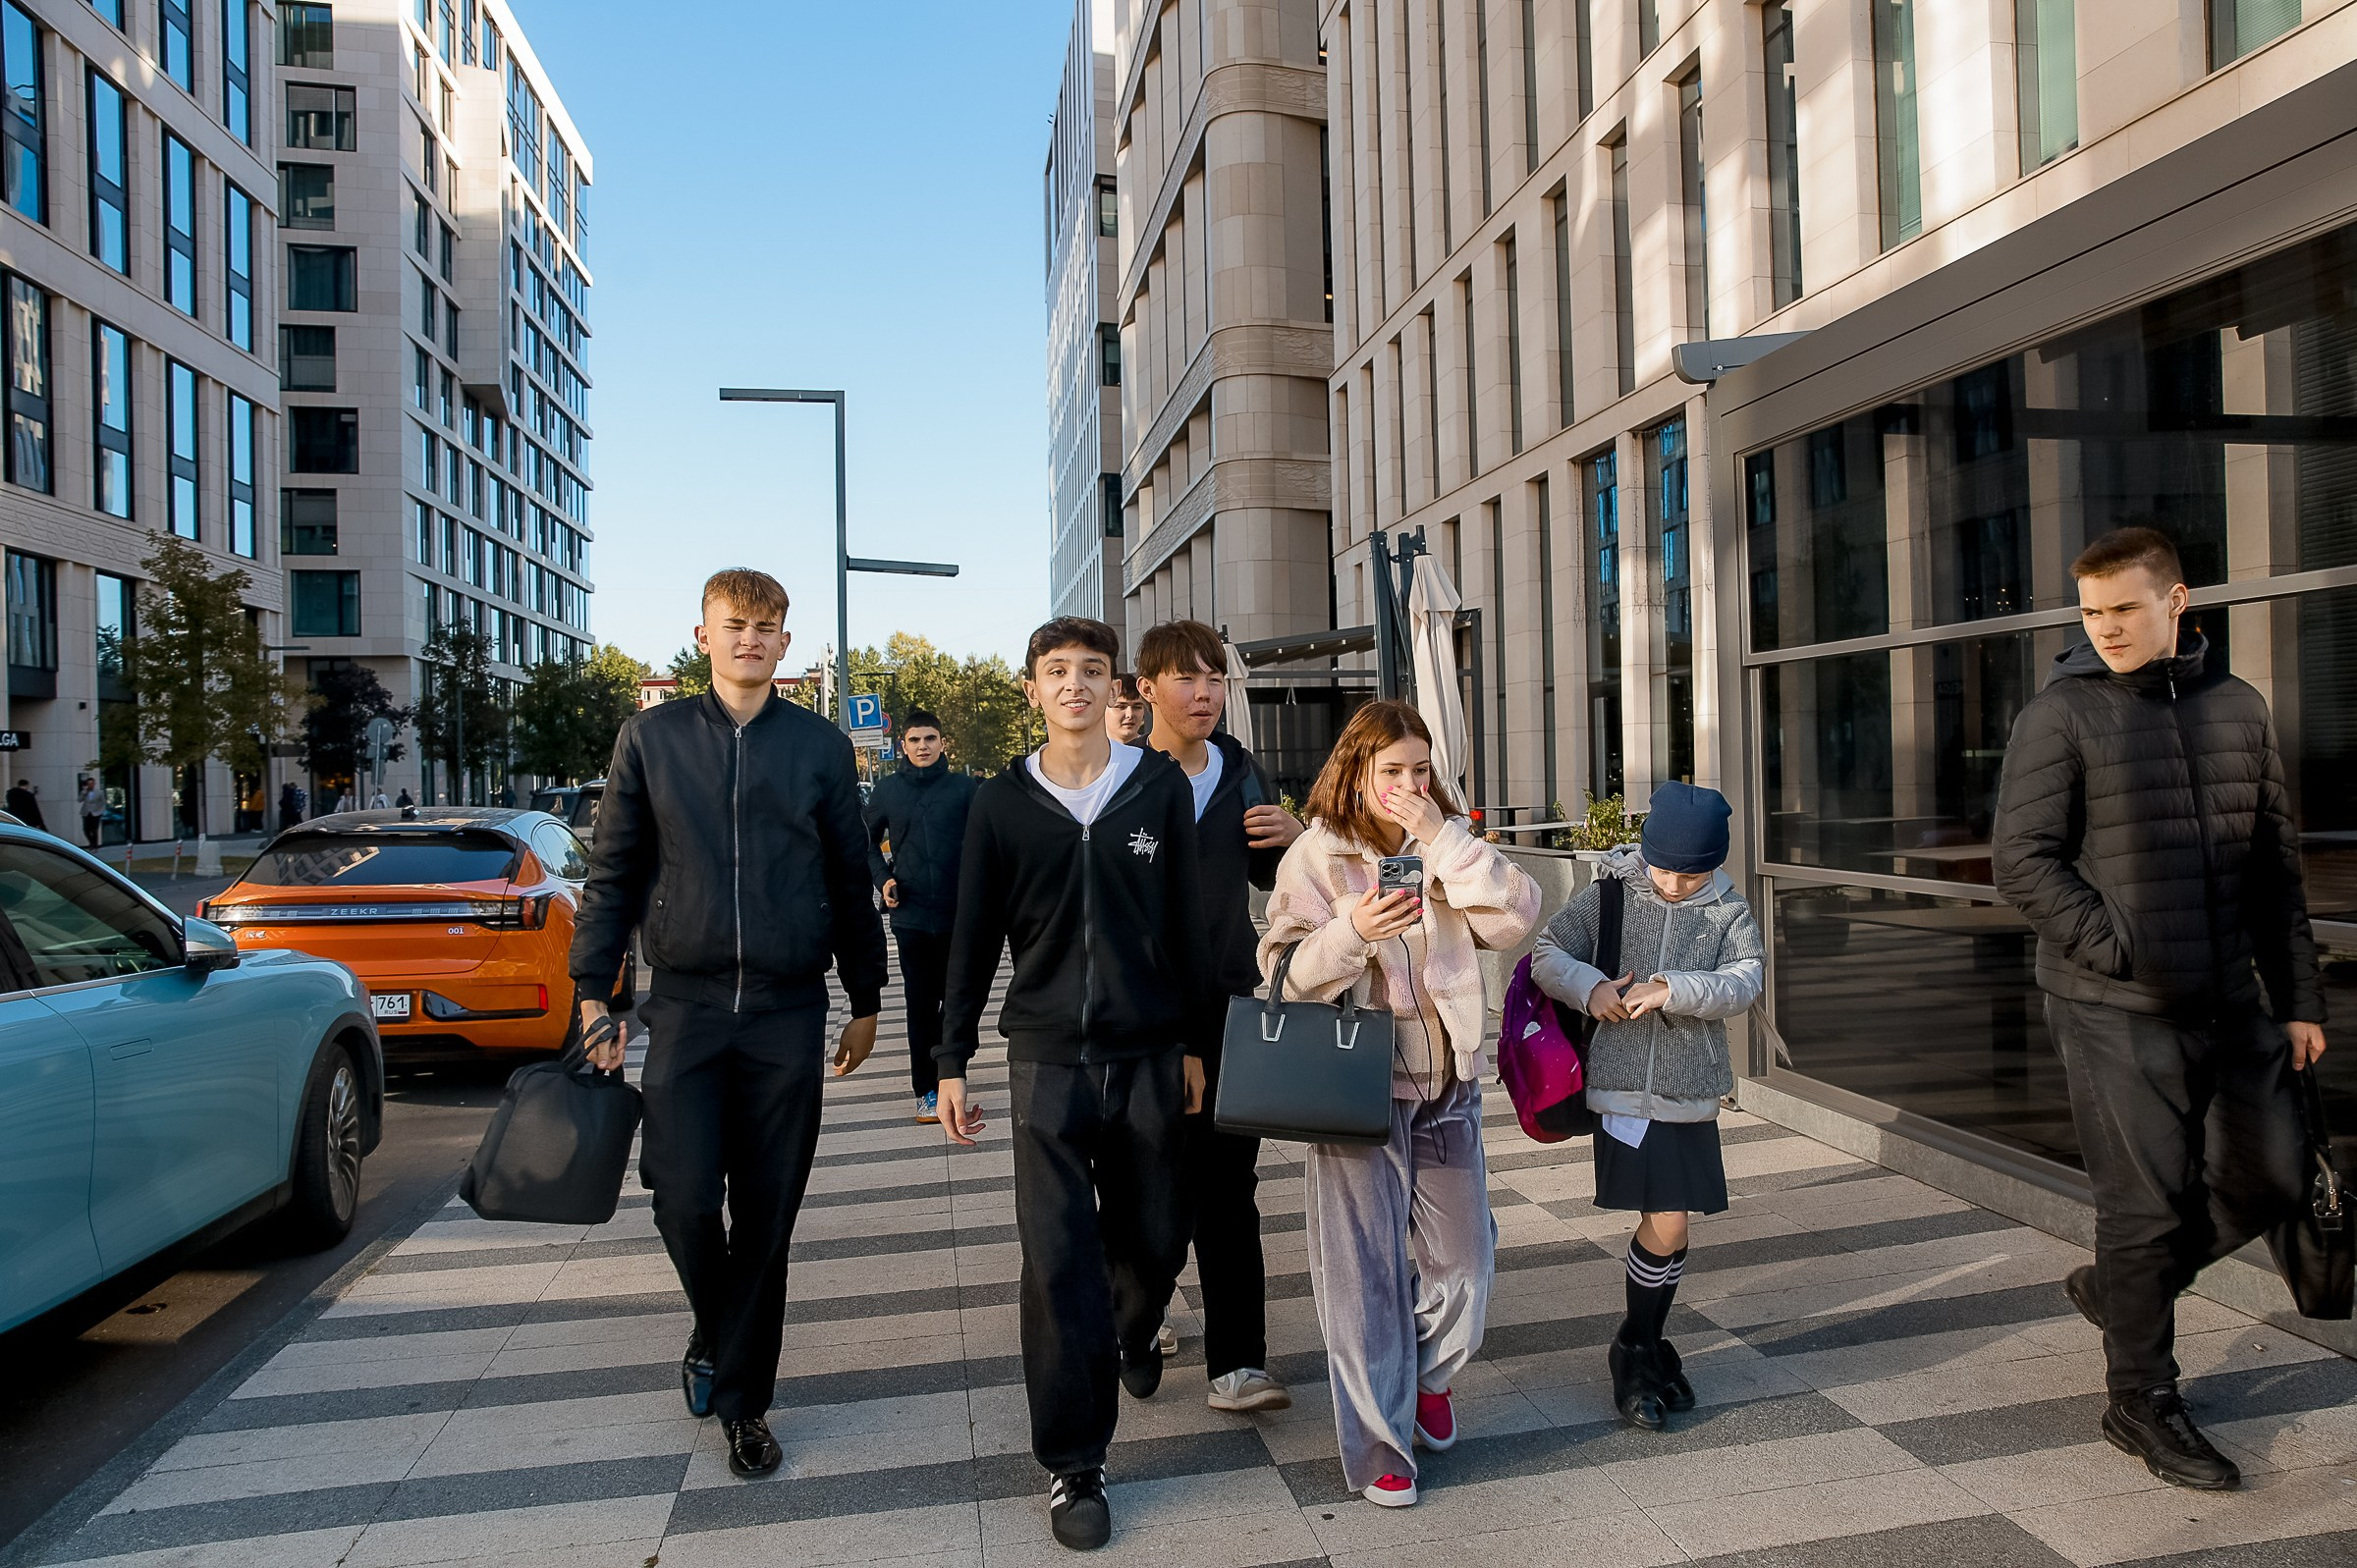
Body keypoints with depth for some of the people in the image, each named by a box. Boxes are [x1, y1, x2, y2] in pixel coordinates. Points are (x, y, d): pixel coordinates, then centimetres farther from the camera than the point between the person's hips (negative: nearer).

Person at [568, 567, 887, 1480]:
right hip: (686, 1004, 0)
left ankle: (742, 1396, 22)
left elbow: (850, 880, 9)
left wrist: (865, 1002, 10)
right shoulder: (652, 737, 5)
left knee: (766, 1217, 5)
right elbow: (614, 872, 7)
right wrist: (592, 991, 2)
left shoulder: (821, 746, 5)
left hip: (788, 1011, 0)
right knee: (685, 1202, -6)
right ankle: (717, 1331, 26)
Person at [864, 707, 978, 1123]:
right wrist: (883, 878, 2)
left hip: (958, 913, 0)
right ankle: (926, 1089, 13)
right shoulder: (887, 789, 5)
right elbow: (868, 843, 17)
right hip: (910, 915, 1)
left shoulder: (964, 787, 0)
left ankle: (943, 1076, 24)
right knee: (921, 1002, 5)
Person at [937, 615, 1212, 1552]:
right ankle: (1073, 1464, 11)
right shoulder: (1003, 803, 2)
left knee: (1154, 1238, 13)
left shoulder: (1162, 788, 2)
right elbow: (974, 941, 5)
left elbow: (1185, 922, 6)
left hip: (1148, 1055, 1)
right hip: (1046, 1061, -1)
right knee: (1058, 1259, -2)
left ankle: (1132, 1335, 47)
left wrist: (1194, 1041, 6)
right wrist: (953, 1063, 4)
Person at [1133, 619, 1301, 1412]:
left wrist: (1289, 838, -1)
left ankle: (1236, 1363, 6)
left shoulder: (1241, 773, 8)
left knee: (1227, 1188, 1)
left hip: (1227, 1004, 3)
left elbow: (1263, 876, 19)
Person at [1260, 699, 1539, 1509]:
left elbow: (1514, 918, -9)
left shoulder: (1450, 848, 7)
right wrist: (1351, 933, -26)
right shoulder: (1317, 855, -4)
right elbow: (1285, 972, -10)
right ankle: (1378, 1444, 18)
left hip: (1446, 1083, 4)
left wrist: (1443, 841, -15)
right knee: (1364, 1269, 2)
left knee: (1464, 1257, 11)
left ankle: (1428, 1377, 40)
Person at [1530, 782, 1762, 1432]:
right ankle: (1637, 1352, 15)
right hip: (1623, 1088, -3)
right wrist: (1588, 987, -18)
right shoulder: (1608, 895, 0)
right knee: (1667, 1226, -7)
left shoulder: (1730, 913, 3)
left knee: (1667, 1225, 9)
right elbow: (1547, 954, 0)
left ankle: (1643, 1348, 31)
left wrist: (1673, 990, -25)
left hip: (1692, 1095, 3)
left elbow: (1745, 982, -11)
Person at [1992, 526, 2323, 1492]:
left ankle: (2120, 1287, 34)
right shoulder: (2062, 715, -6)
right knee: (2147, 1202, 1)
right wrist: (2129, 957, -19)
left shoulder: (2237, 708, 9)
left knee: (2267, 1179, 12)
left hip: (2233, 1003, 5)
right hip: (2115, 1011, -5)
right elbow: (2023, 863, -11)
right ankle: (2141, 1403, 18)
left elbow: (2275, 865, 14)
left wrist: (2296, 997, 13)